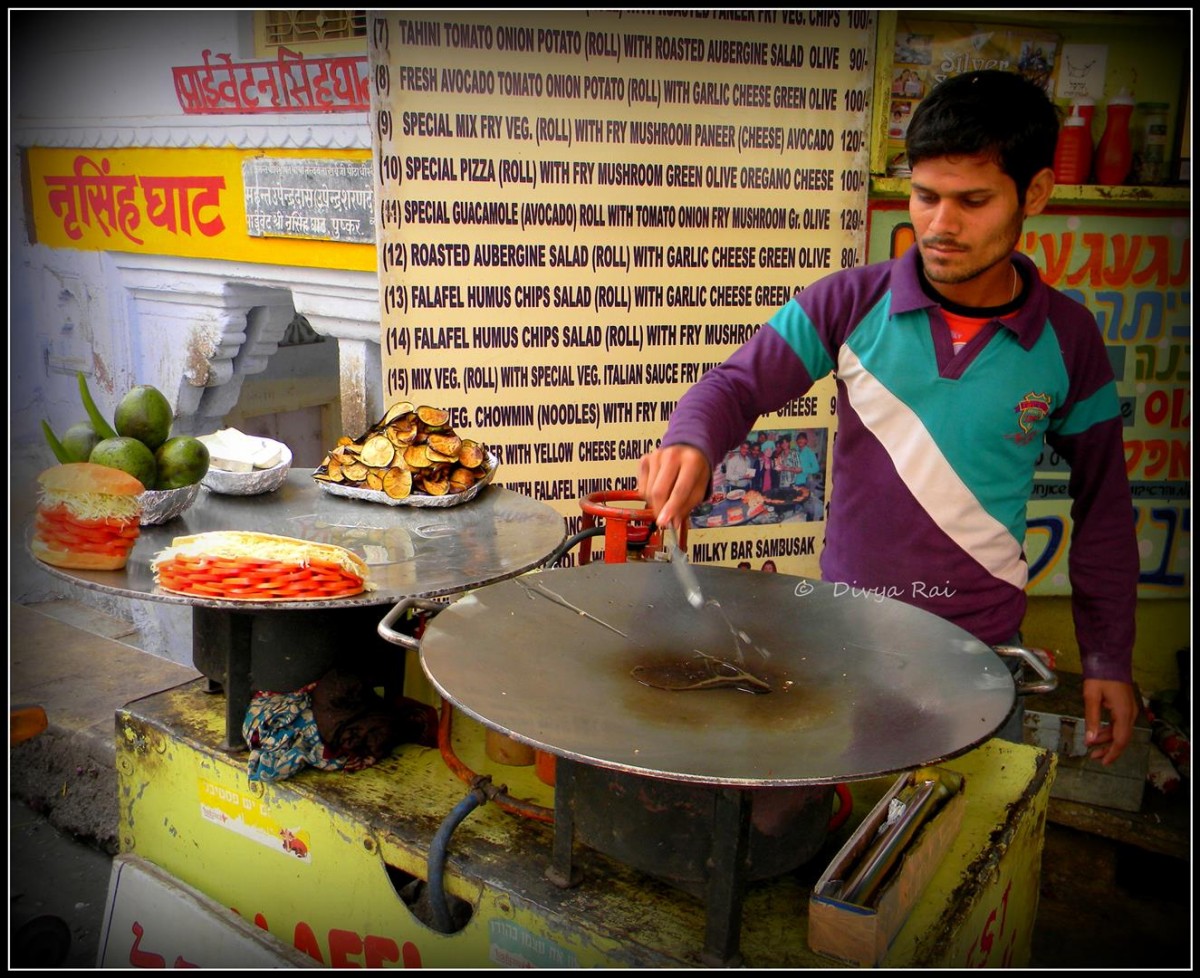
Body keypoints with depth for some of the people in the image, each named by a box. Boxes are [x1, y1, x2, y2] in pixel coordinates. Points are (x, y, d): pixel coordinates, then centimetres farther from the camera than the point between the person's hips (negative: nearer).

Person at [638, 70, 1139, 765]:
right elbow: (736, 385, -5)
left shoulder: (1068, 337, -4)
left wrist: (1110, 660, 7)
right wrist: (690, 445, -29)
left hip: (981, 648, 1)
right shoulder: (852, 304, -7)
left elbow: (1103, 505, 5)